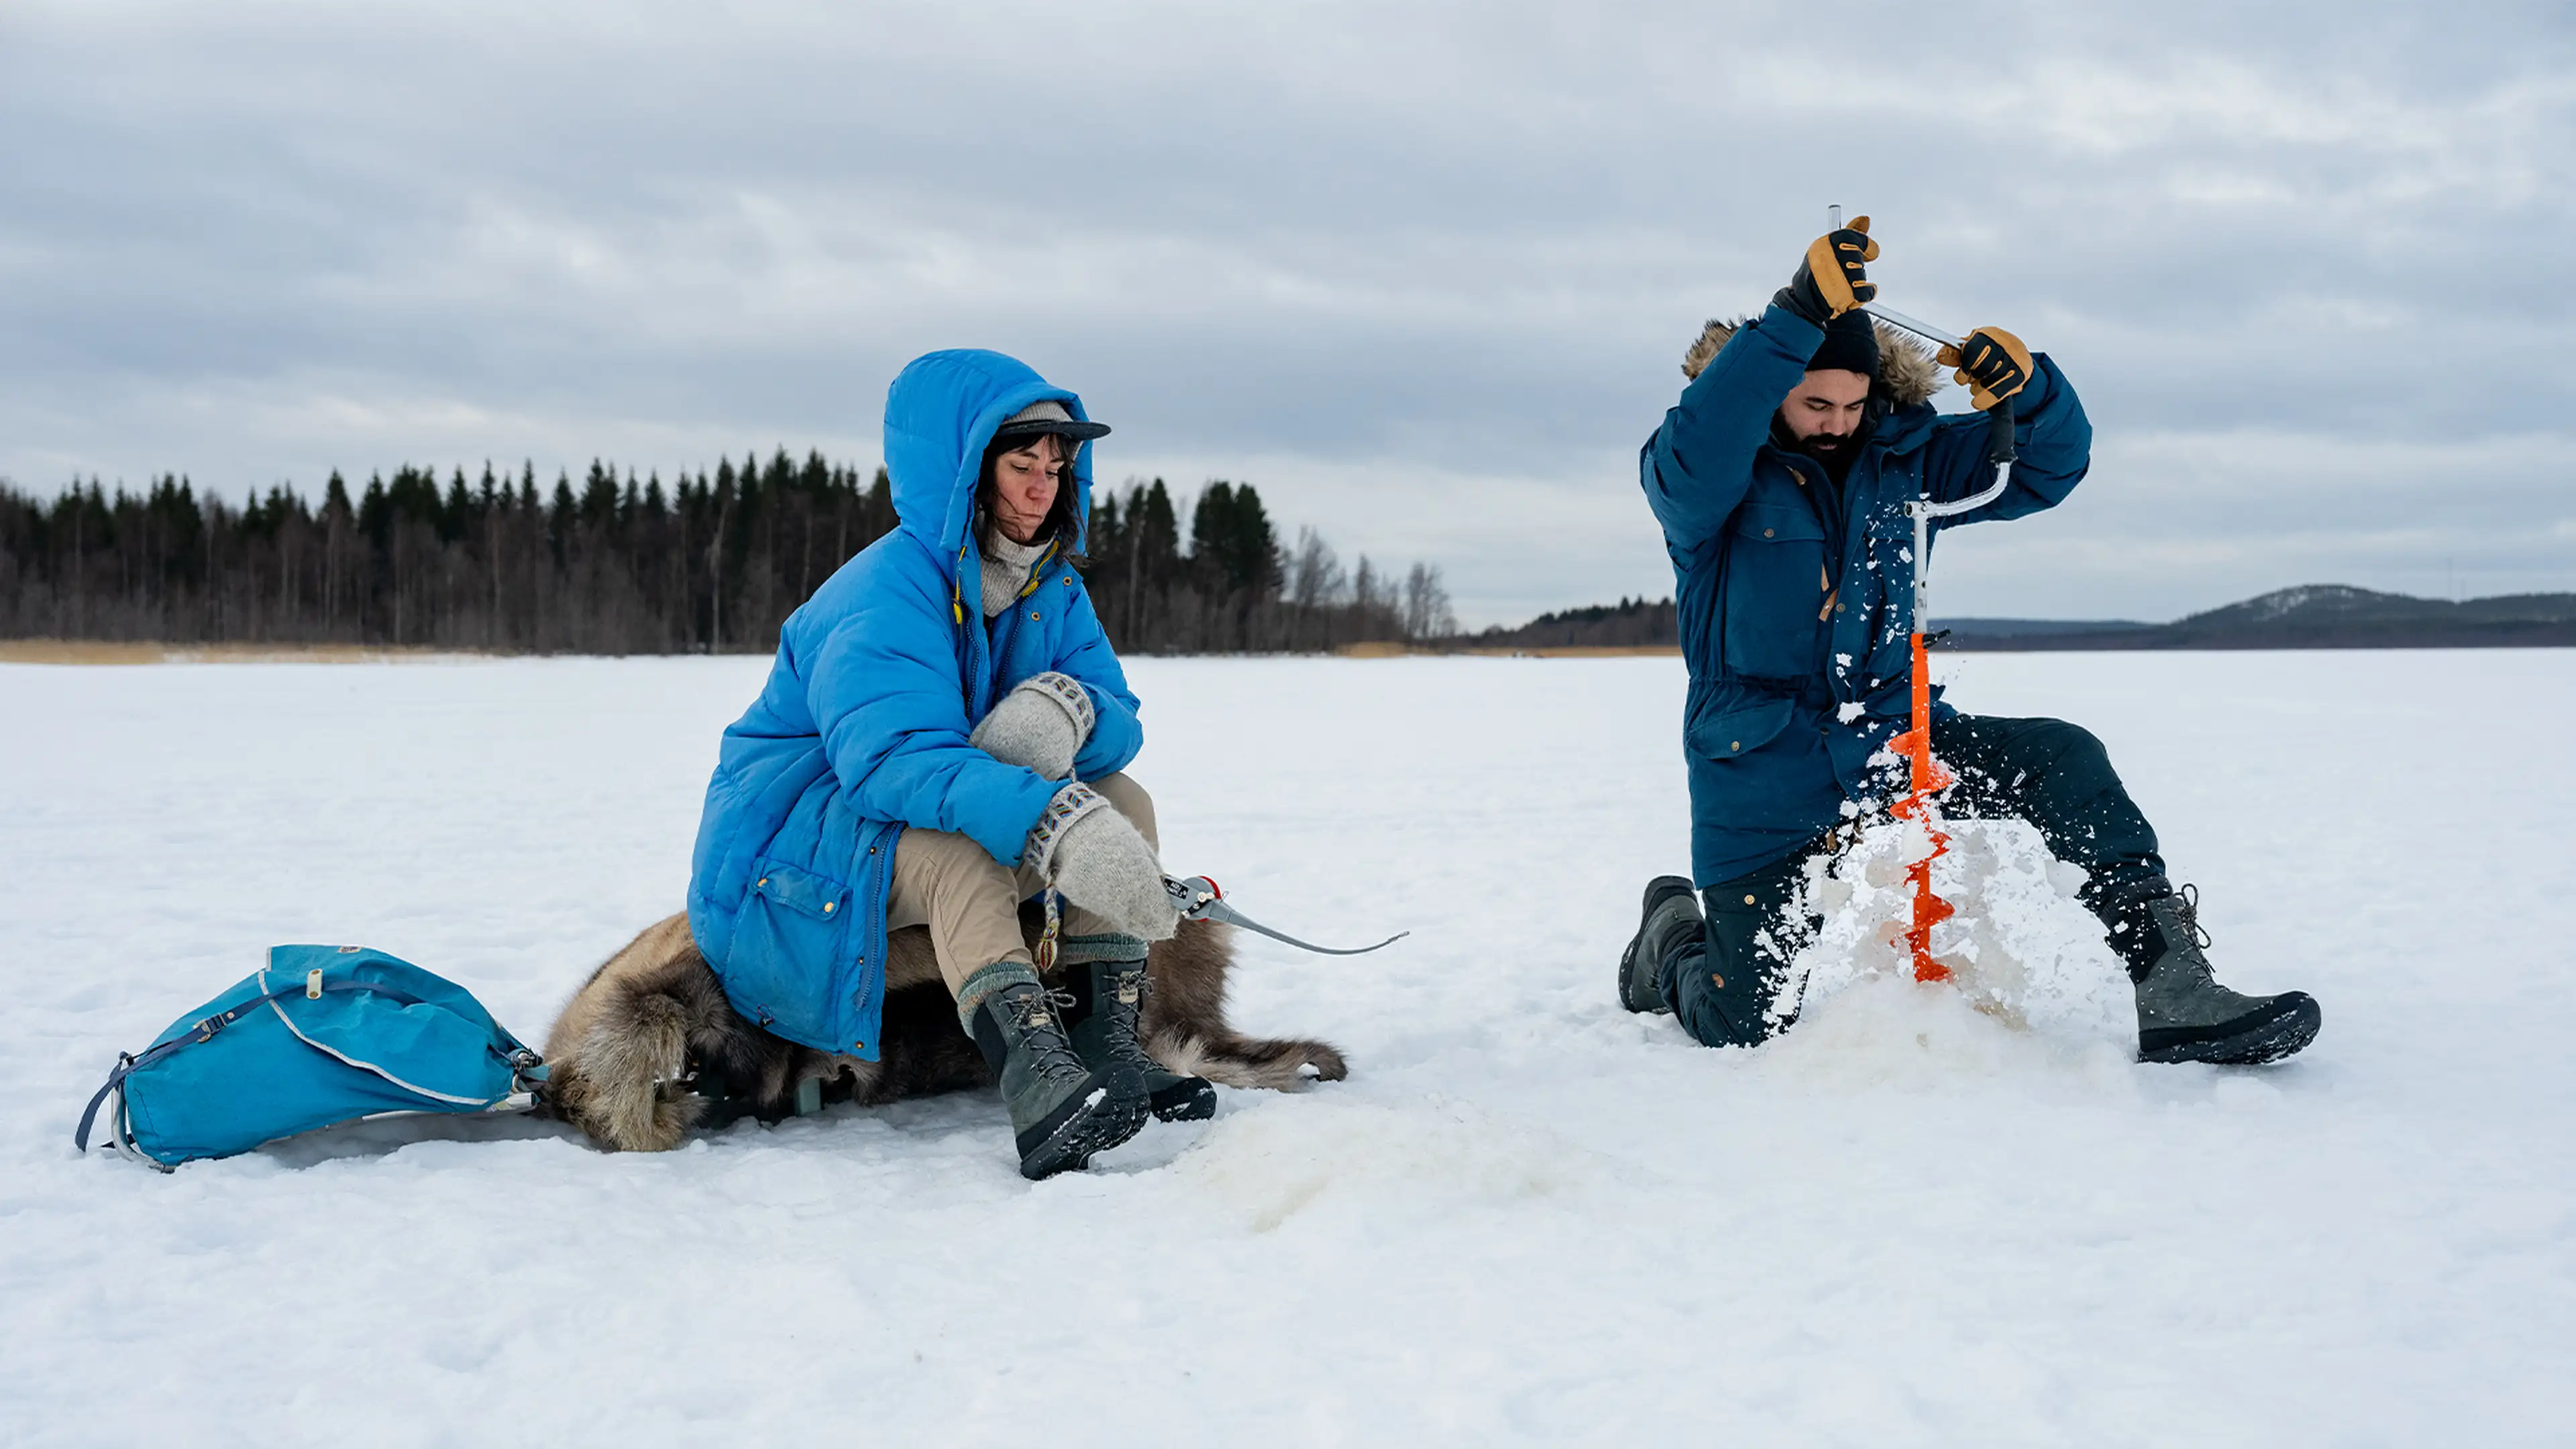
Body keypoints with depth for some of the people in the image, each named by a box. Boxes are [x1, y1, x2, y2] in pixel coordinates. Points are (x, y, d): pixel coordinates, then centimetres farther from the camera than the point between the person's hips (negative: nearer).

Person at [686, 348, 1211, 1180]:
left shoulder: (1052, 591, 3)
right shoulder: (884, 596, -23)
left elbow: (1119, 724, -5)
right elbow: (891, 756, -39)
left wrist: (1071, 711, -31)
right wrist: (1048, 820, -53)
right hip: (789, 855, -8)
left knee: (1122, 800, -10)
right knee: (962, 844, -37)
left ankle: (1106, 1046, -20)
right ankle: (1036, 1081, -54)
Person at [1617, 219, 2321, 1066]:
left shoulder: (1898, 456, 4)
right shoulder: (1701, 480, -12)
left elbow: (2048, 467, 0)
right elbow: (1693, 459, -37)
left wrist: (2029, 387, -25)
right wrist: (1801, 314, -47)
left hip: (1887, 741, 4)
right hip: (1765, 789, -4)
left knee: (2063, 760, -20)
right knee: (1748, 1027, 2)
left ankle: (2171, 987, -21)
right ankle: (1675, 934, 36)